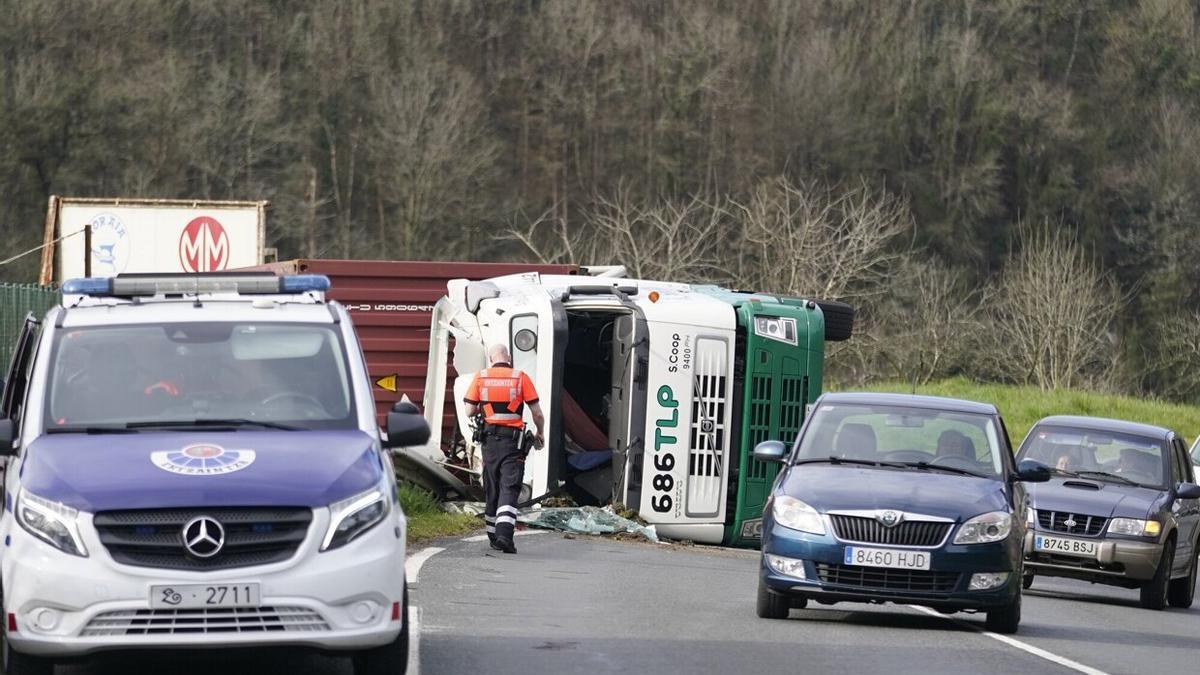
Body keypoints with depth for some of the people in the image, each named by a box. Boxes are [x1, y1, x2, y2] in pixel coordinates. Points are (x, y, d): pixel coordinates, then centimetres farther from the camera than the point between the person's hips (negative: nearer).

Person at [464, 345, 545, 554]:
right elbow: (537, 413, -1)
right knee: (509, 488, -7)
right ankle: (504, 533, -24)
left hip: (490, 439, 2)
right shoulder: (521, 378, -2)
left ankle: (494, 537, 22)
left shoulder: (481, 377, 2)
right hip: (513, 440, -2)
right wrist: (540, 434, 17)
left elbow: (470, 411, 0)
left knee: (492, 489, 14)